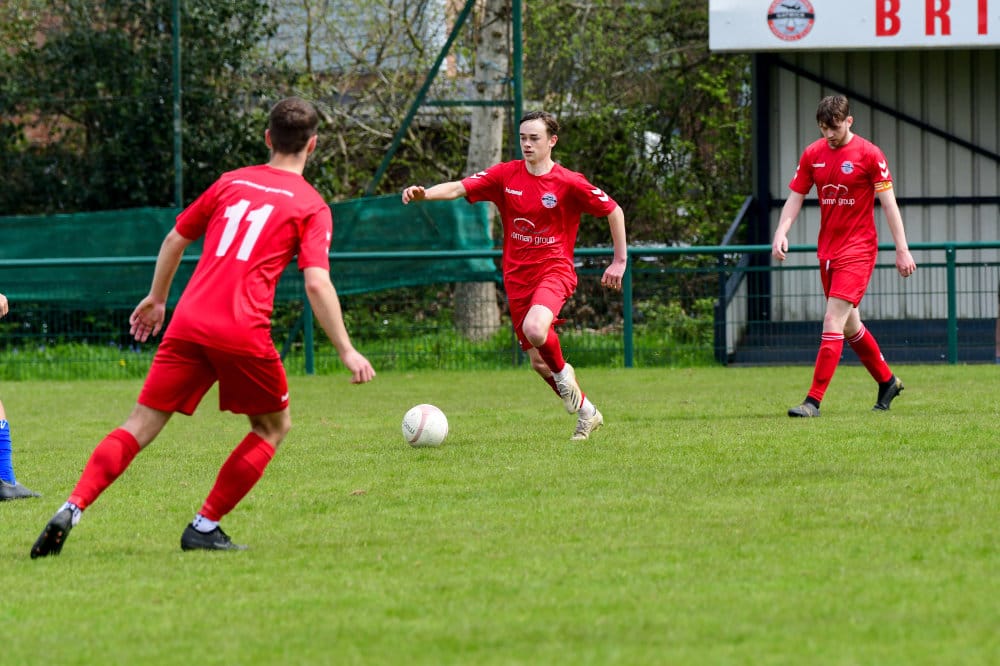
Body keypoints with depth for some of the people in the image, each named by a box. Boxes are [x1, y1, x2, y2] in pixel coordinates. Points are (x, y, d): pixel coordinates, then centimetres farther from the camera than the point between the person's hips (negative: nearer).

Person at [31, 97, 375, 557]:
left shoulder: (231, 182, 18)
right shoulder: (311, 206, 4)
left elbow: (175, 240, 25)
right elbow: (317, 283, -8)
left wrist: (156, 299, 39)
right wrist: (346, 351, -5)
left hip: (187, 324, 4)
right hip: (243, 331, -4)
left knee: (141, 426, 5)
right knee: (273, 426, 18)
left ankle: (71, 510, -13)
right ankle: (205, 527, 11)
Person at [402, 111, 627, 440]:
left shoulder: (569, 183, -8)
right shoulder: (506, 175, 0)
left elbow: (613, 211, 1)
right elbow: (459, 188, -9)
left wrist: (619, 261, 0)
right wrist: (425, 193, -28)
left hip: (554, 270, -4)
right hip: (517, 275, 4)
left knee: (535, 329, -34)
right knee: (538, 361, 7)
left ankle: (563, 372, -2)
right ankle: (587, 413, 28)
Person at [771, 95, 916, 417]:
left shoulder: (869, 154, -9)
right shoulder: (813, 154, 5)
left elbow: (888, 203, -8)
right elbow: (795, 197, 7)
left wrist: (902, 249, -10)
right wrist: (781, 233, -10)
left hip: (858, 250, -6)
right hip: (827, 251, 6)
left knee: (833, 322, -15)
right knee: (849, 325, 16)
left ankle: (814, 400, -17)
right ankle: (887, 381, 35)